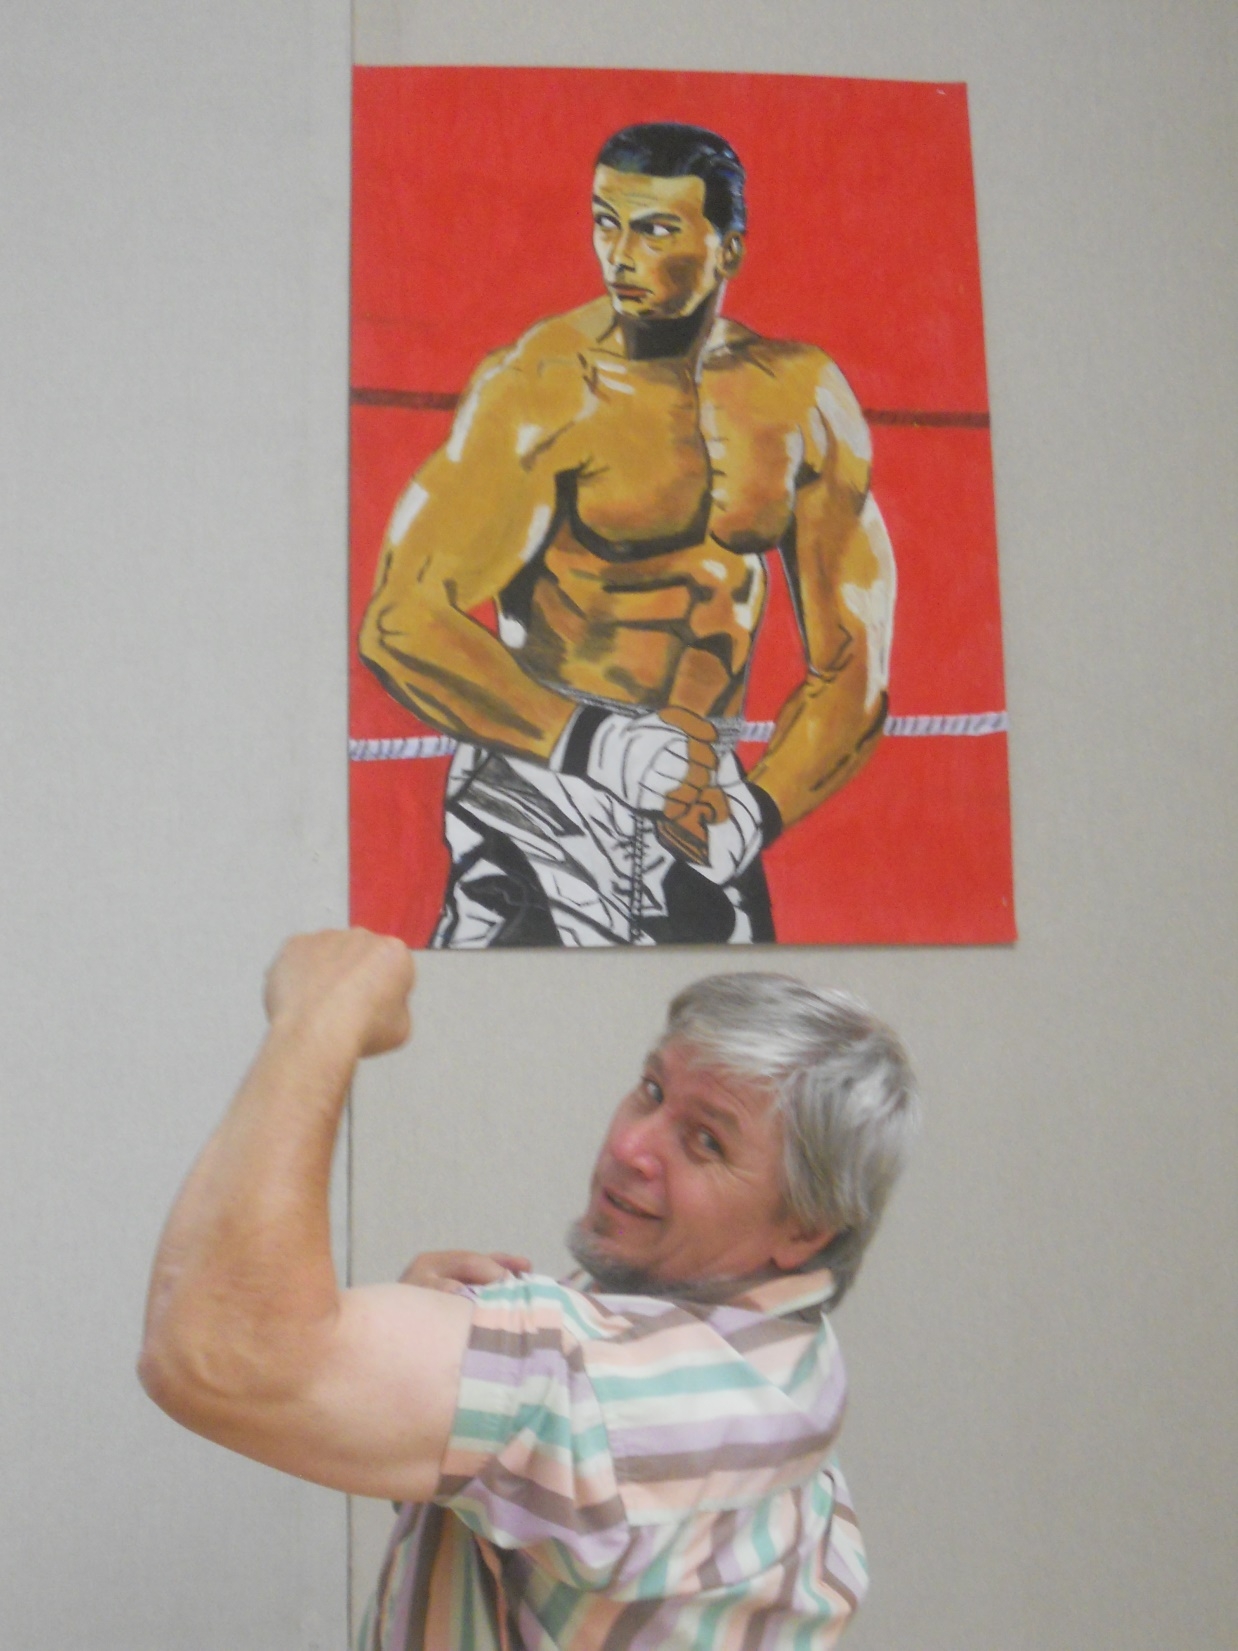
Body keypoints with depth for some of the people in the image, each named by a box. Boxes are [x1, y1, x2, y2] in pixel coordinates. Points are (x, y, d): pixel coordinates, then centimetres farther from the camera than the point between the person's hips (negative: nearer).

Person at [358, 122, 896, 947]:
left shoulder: (804, 398, 4)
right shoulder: (540, 389, -10)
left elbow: (854, 658, 5)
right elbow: (402, 621, -17)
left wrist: (755, 809, -9)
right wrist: (605, 748, -23)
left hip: (710, 789, 4)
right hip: (545, 792, -4)